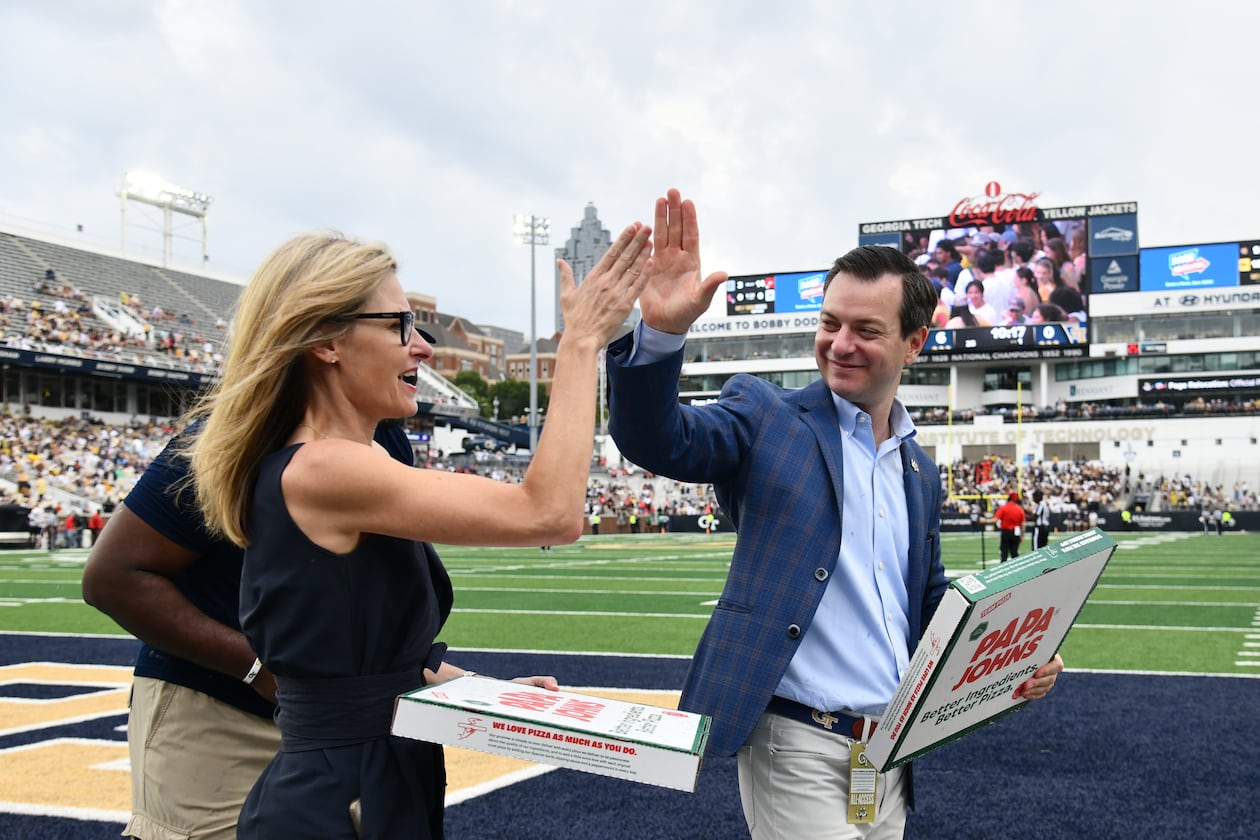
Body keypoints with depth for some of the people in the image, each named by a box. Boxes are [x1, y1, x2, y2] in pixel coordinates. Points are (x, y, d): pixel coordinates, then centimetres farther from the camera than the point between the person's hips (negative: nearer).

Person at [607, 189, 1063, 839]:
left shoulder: (920, 471, 13)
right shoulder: (767, 417, -3)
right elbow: (655, 439, -18)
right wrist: (662, 331, -36)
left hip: (891, 752, 6)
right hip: (794, 742, -6)